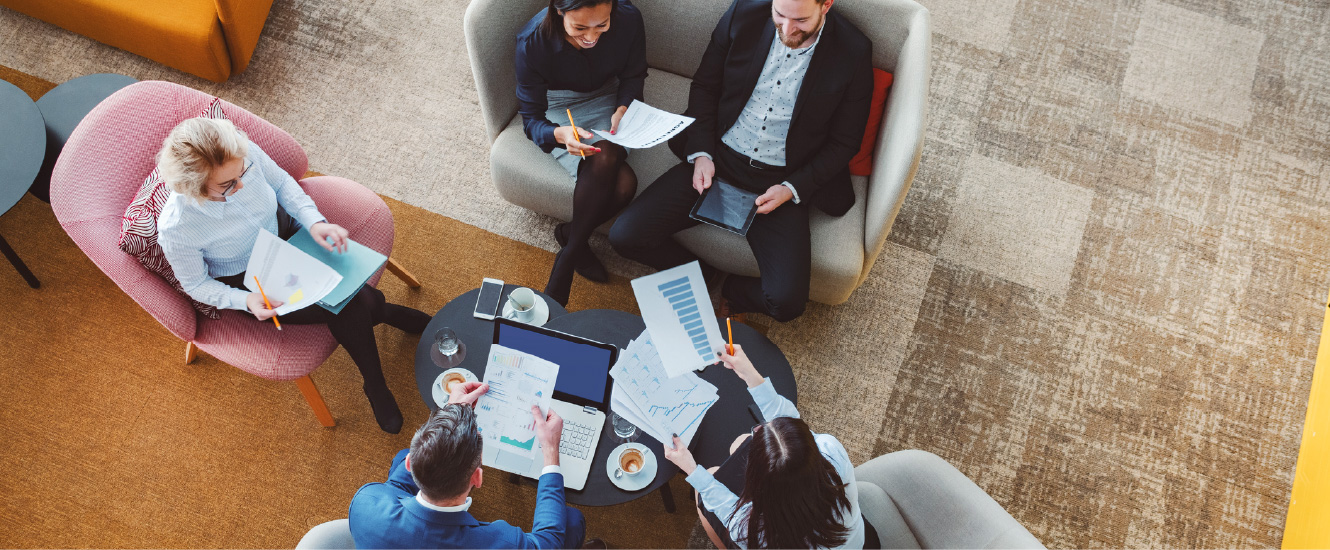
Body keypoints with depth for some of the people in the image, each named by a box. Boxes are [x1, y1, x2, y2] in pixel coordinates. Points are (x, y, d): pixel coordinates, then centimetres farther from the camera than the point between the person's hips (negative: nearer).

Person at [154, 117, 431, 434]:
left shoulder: (244, 152, -28)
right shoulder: (176, 228, -34)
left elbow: (281, 182, -4)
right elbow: (196, 285, -14)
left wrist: (315, 221, -19)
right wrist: (247, 302, -30)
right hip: (248, 283, -3)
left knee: (352, 293, -16)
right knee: (348, 311, -18)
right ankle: (387, 314, 18)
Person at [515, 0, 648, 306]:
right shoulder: (532, 41, -26)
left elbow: (632, 77, 0)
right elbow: (531, 119, -18)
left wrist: (623, 109, -22)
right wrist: (560, 134, -41)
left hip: (606, 101, 3)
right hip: (559, 111, -2)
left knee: (623, 186, -28)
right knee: (607, 164, -34)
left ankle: (570, 236, -2)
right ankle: (577, 244, -10)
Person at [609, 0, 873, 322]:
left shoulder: (854, 54, -11)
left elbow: (843, 142, -2)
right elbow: (705, 86, 6)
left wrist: (792, 189, -12)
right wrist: (701, 153, -6)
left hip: (781, 182, -2)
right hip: (716, 162, 2)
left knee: (786, 302, -20)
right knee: (625, 236, -12)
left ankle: (729, 291, 16)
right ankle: (705, 279, 15)